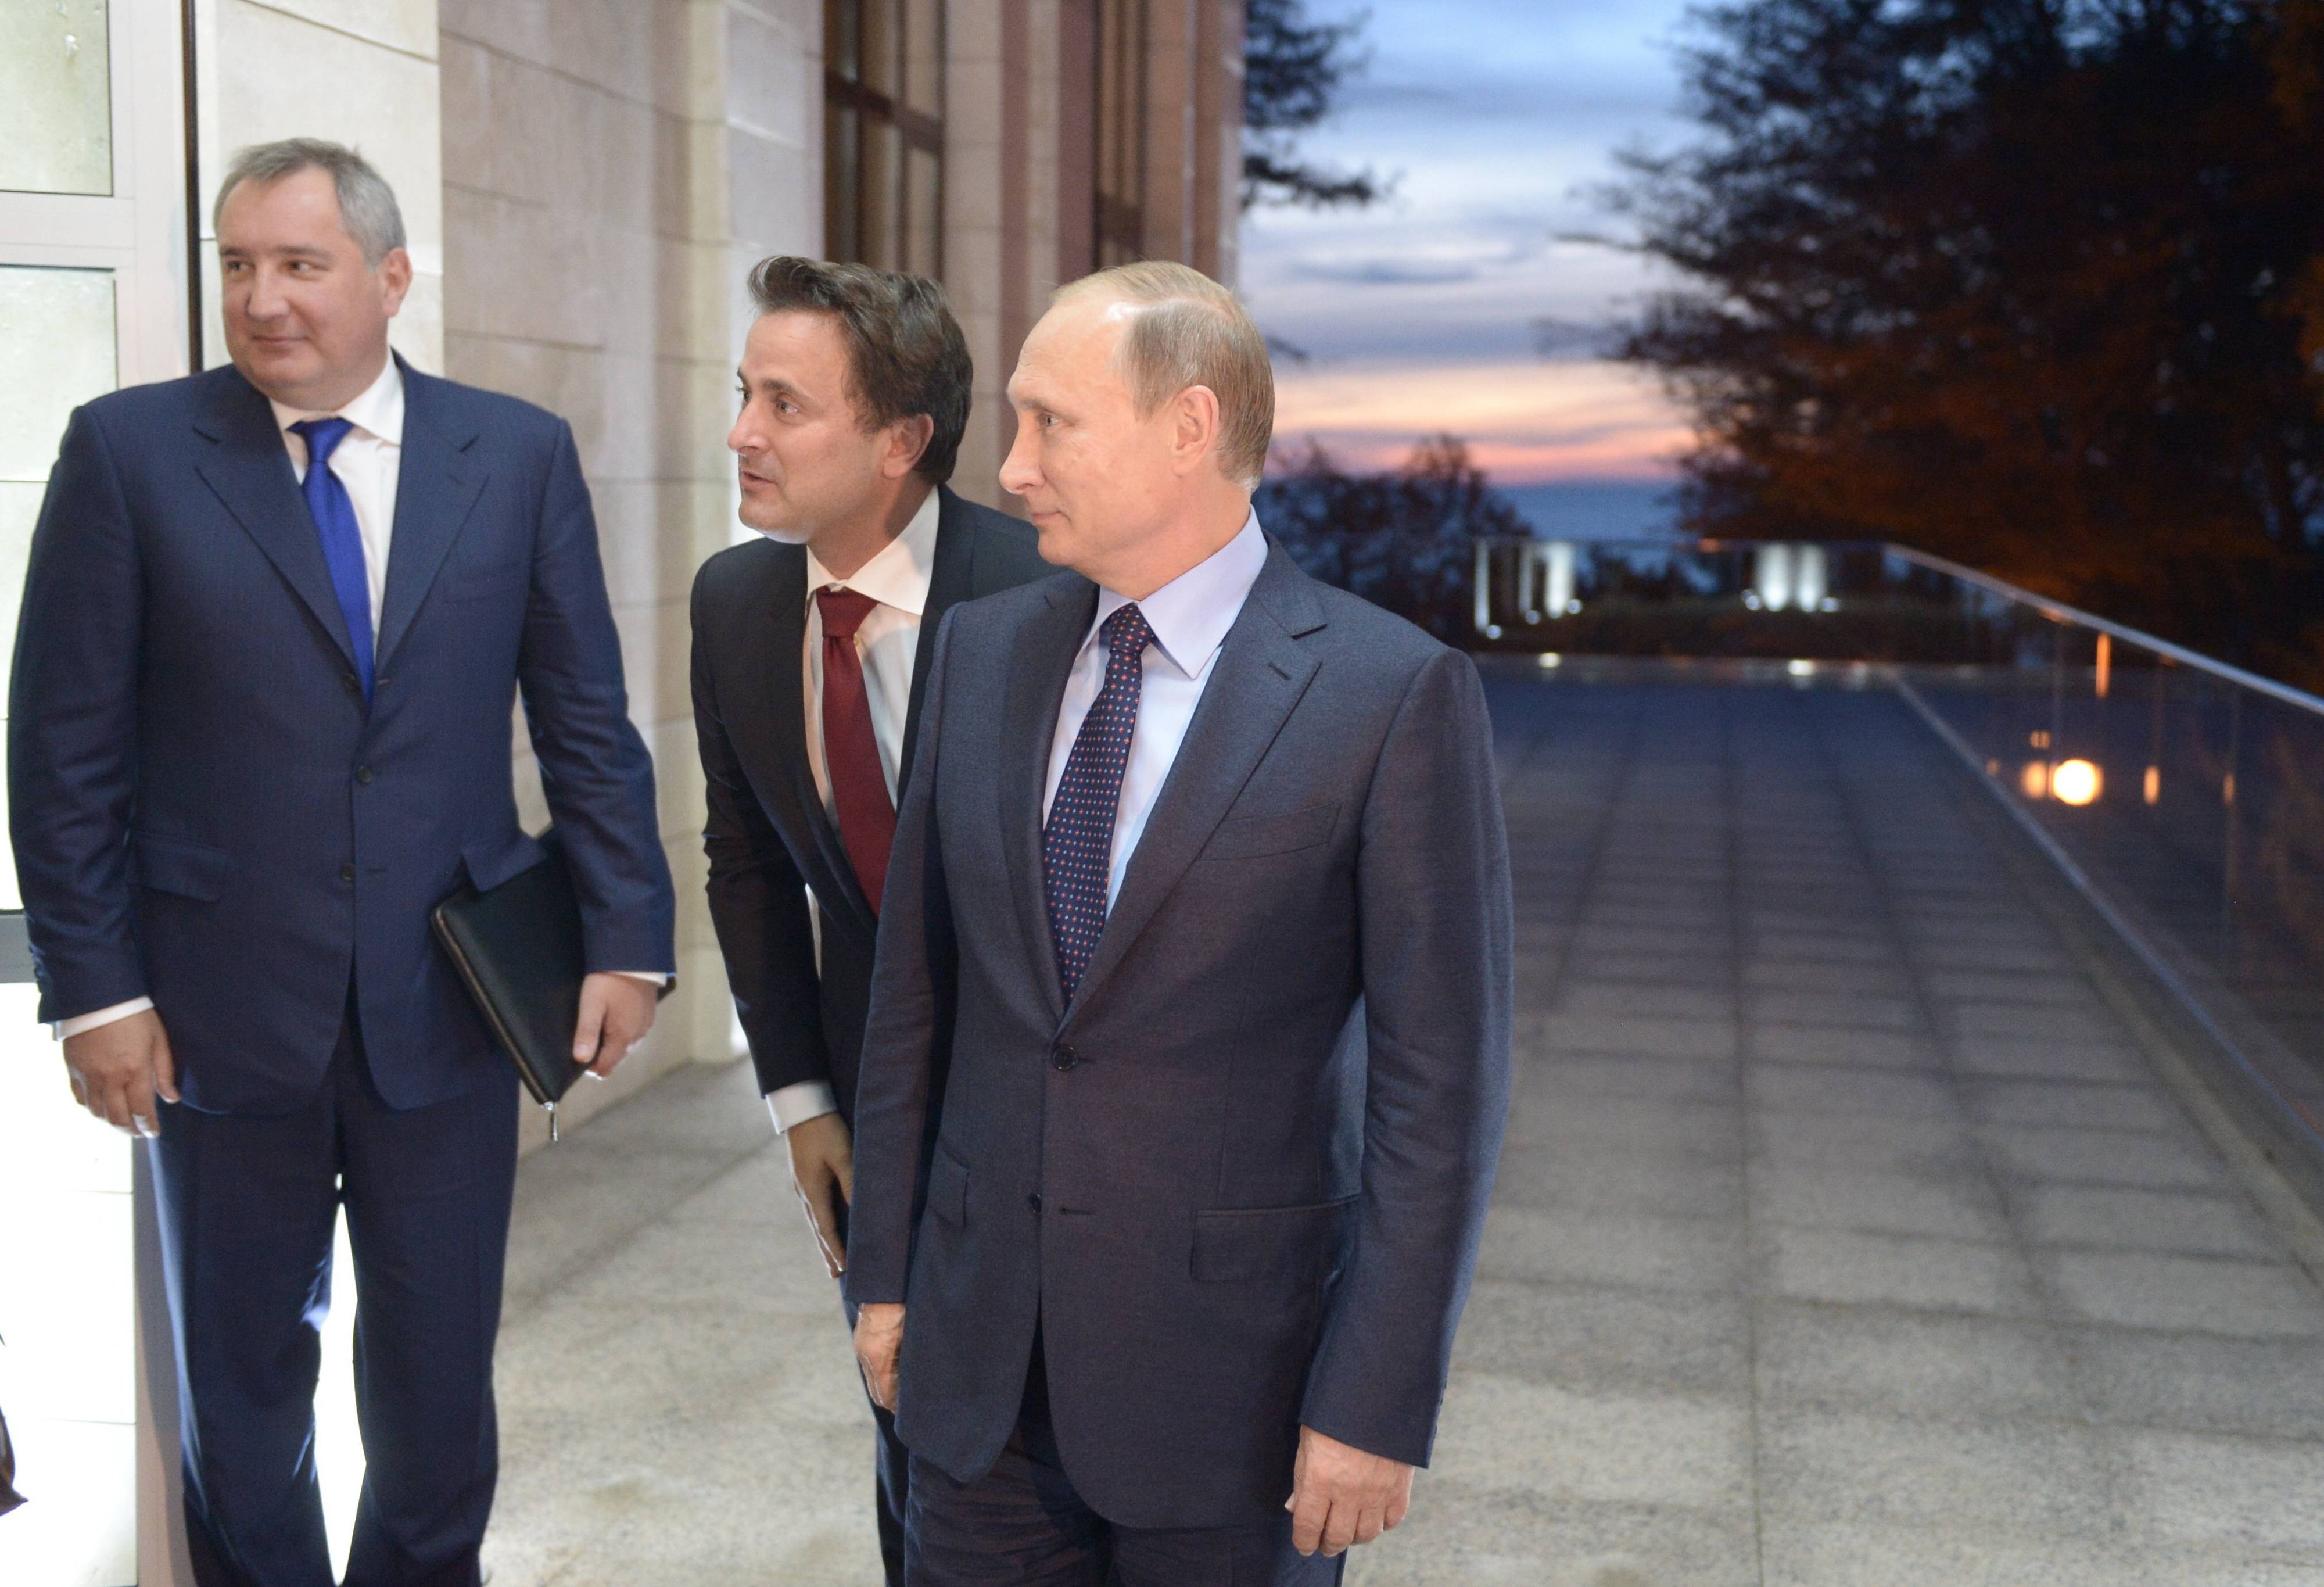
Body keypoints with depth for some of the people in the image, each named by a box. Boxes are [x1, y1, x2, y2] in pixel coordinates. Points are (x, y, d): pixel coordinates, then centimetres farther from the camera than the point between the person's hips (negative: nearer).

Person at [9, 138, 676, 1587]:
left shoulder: (521, 455, 1)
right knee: (241, 1384, 16)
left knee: (440, 1382, 12)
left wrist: (628, 935, -4)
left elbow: (588, 723, 3)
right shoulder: (129, 450, -3)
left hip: (448, 1001, 1)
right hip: (223, 1012, 0)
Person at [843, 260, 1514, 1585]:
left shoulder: (1398, 694, -12)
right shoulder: (984, 650, 4)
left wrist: (1381, 1408, -13)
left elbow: (1442, 1076, -12)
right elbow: (918, 986, 9)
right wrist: (886, 1269, 10)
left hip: (1235, 1364, -4)